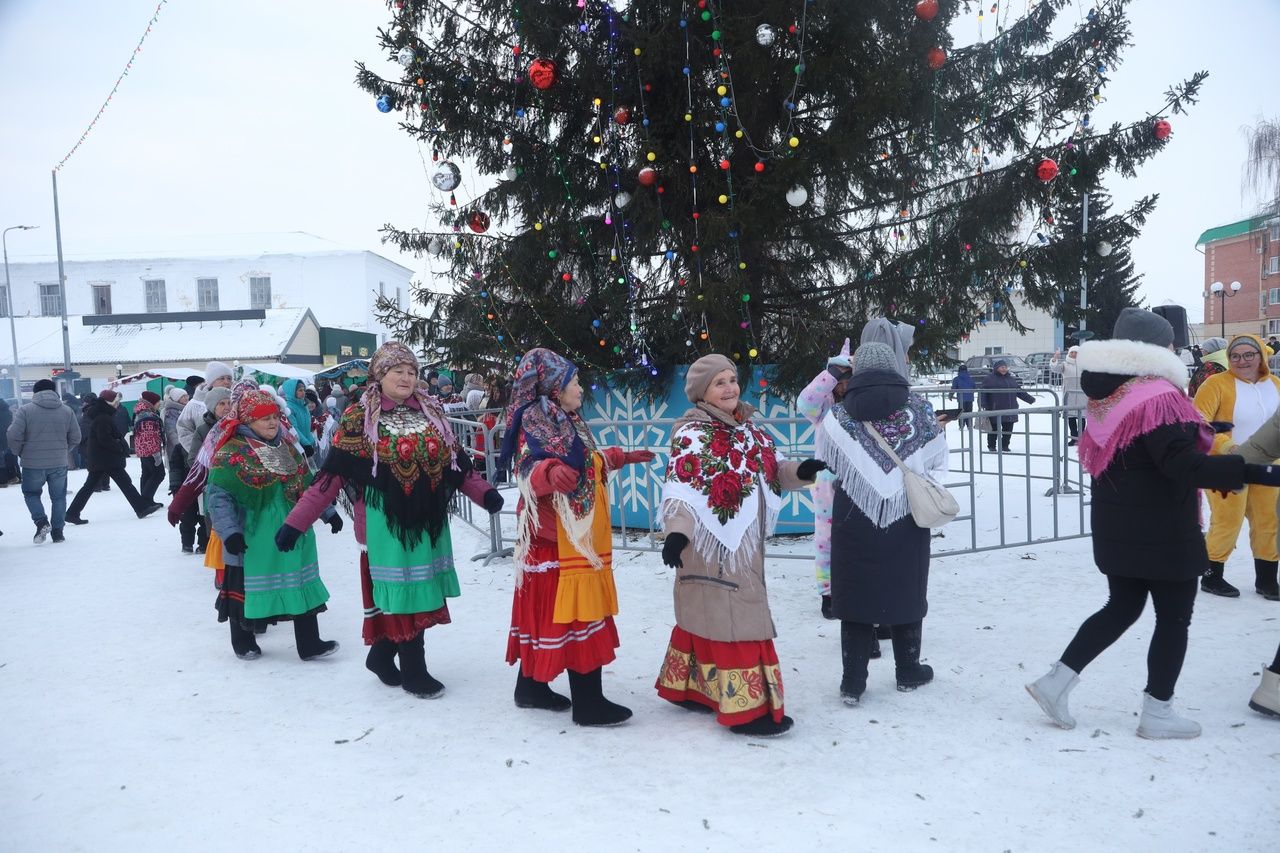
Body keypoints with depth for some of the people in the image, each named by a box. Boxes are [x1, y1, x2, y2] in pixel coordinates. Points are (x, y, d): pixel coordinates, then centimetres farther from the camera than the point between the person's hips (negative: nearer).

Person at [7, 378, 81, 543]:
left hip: (33, 463, -2)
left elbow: (13, 436, -12)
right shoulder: (67, 411, 1)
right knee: (58, 497, 13)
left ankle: (41, 522, -1)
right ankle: (57, 532, 15)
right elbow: (75, 438, 4)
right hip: (59, 463, 2)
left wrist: (20, 453, 6)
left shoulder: (25, 410, -8)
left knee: (31, 493, 19)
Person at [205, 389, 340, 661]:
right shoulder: (232, 452, -12)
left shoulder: (285, 447, 10)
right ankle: (243, 643, 29)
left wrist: (328, 511, 17)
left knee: (302, 586, 6)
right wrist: (229, 531, -24)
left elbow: (308, 484, 18)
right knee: (246, 589, 9)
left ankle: (309, 644, 14)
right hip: (251, 539, -6)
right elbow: (218, 495, -16)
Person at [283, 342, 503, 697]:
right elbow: (331, 476, -7)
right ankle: (413, 670, 14)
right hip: (385, 522, -5)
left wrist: (484, 493, -4)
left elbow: (456, 461, 11)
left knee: (422, 590, 11)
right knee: (402, 591, 0)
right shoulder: (359, 418, -5)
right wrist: (296, 522, -12)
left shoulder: (431, 413, 9)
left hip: (428, 520, 5)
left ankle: (381, 655, 31)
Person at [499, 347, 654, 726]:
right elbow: (529, 470, -24)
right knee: (576, 613, -8)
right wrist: (552, 473, -45)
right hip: (558, 537, -10)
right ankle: (588, 703, -2)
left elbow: (586, 463, 29)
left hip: (578, 535, 10)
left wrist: (621, 457, 35)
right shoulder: (534, 418, -12)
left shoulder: (566, 420, 17)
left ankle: (532, 687, 25)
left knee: (547, 612, 15)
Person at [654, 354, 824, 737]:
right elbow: (680, 489, -23)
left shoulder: (747, 429, 11)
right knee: (734, 619, -6)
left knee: (705, 616, 17)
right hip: (711, 546, -8)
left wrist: (800, 472, -5)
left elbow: (773, 470, 15)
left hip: (745, 544, 8)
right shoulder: (692, 435, -15)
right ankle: (746, 707, 2)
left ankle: (690, 688, 31)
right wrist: (676, 532, -36)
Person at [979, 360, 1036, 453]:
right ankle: (992, 447, 16)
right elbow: (983, 393, -7)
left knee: (1008, 429, 7)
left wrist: (1030, 399, 20)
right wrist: (983, 404, -19)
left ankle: (1005, 446, 20)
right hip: (995, 411, -5)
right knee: (994, 429, 2)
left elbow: (1020, 392, 22)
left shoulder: (1011, 379, 15)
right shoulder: (989, 379, -3)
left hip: (1010, 411, 5)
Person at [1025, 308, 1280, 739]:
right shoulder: (1157, 399, -21)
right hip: (1162, 532, -8)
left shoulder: (1109, 396, 5)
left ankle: (1056, 681, 16)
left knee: (1122, 607, 19)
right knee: (1174, 618, 9)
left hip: (1116, 529, 8)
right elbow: (1184, 466, -29)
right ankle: (1157, 713, 18)